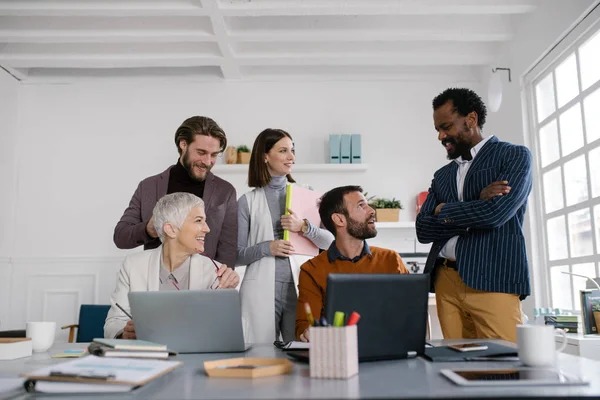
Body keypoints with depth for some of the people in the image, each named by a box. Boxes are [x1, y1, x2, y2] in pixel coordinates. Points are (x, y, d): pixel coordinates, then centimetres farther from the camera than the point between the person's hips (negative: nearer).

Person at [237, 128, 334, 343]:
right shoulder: (248, 201, 4)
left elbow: (330, 241, 4)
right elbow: (236, 254, 3)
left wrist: (304, 227, -12)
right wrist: (266, 248, -13)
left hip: (299, 286, 2)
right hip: (261, 288, -2)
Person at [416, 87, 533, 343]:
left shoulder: (515, 156, 3)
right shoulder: (442, 175, 19)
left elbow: (495, 212, -14)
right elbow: (423, 230, 7)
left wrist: (444, 212, 2)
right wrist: (476, 205, -6)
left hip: (492, 280, -5)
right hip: (446, 281, 5)